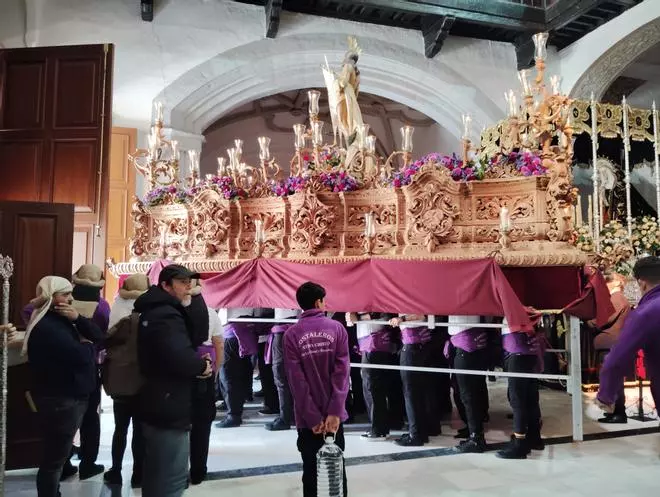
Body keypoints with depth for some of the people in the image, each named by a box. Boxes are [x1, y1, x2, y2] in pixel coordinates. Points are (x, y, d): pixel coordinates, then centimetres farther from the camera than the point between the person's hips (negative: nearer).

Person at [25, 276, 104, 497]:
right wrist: (88, 346, -6)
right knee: (55, 456, 0)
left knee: (57, 453, 22)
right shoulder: (46, 326, -20)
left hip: (71, 396, 10)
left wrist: (78, 318, -12)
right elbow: (80, 356, -29)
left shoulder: (62, 320, 11)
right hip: (60, 399, -10)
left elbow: (98, 336, 4)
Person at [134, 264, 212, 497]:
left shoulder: (155, 312, 14)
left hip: (158, 405, 11)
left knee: (156, 473, 24)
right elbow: (180, 357, -36)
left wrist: (197, 362, 0)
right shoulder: (166, 316, -21)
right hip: (170, 409, -11)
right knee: (172, 477, -2)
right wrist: (202, 365, -16)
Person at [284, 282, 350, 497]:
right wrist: (334, 412, -12)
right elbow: (342, 371, -11)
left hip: (308, 417, -1)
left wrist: (312, 417, -7)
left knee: (310, 469, 9)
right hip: (333, 414, 1)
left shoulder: (291, 334, -6)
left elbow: (296, 380, -10)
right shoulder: (337, 328, -4)